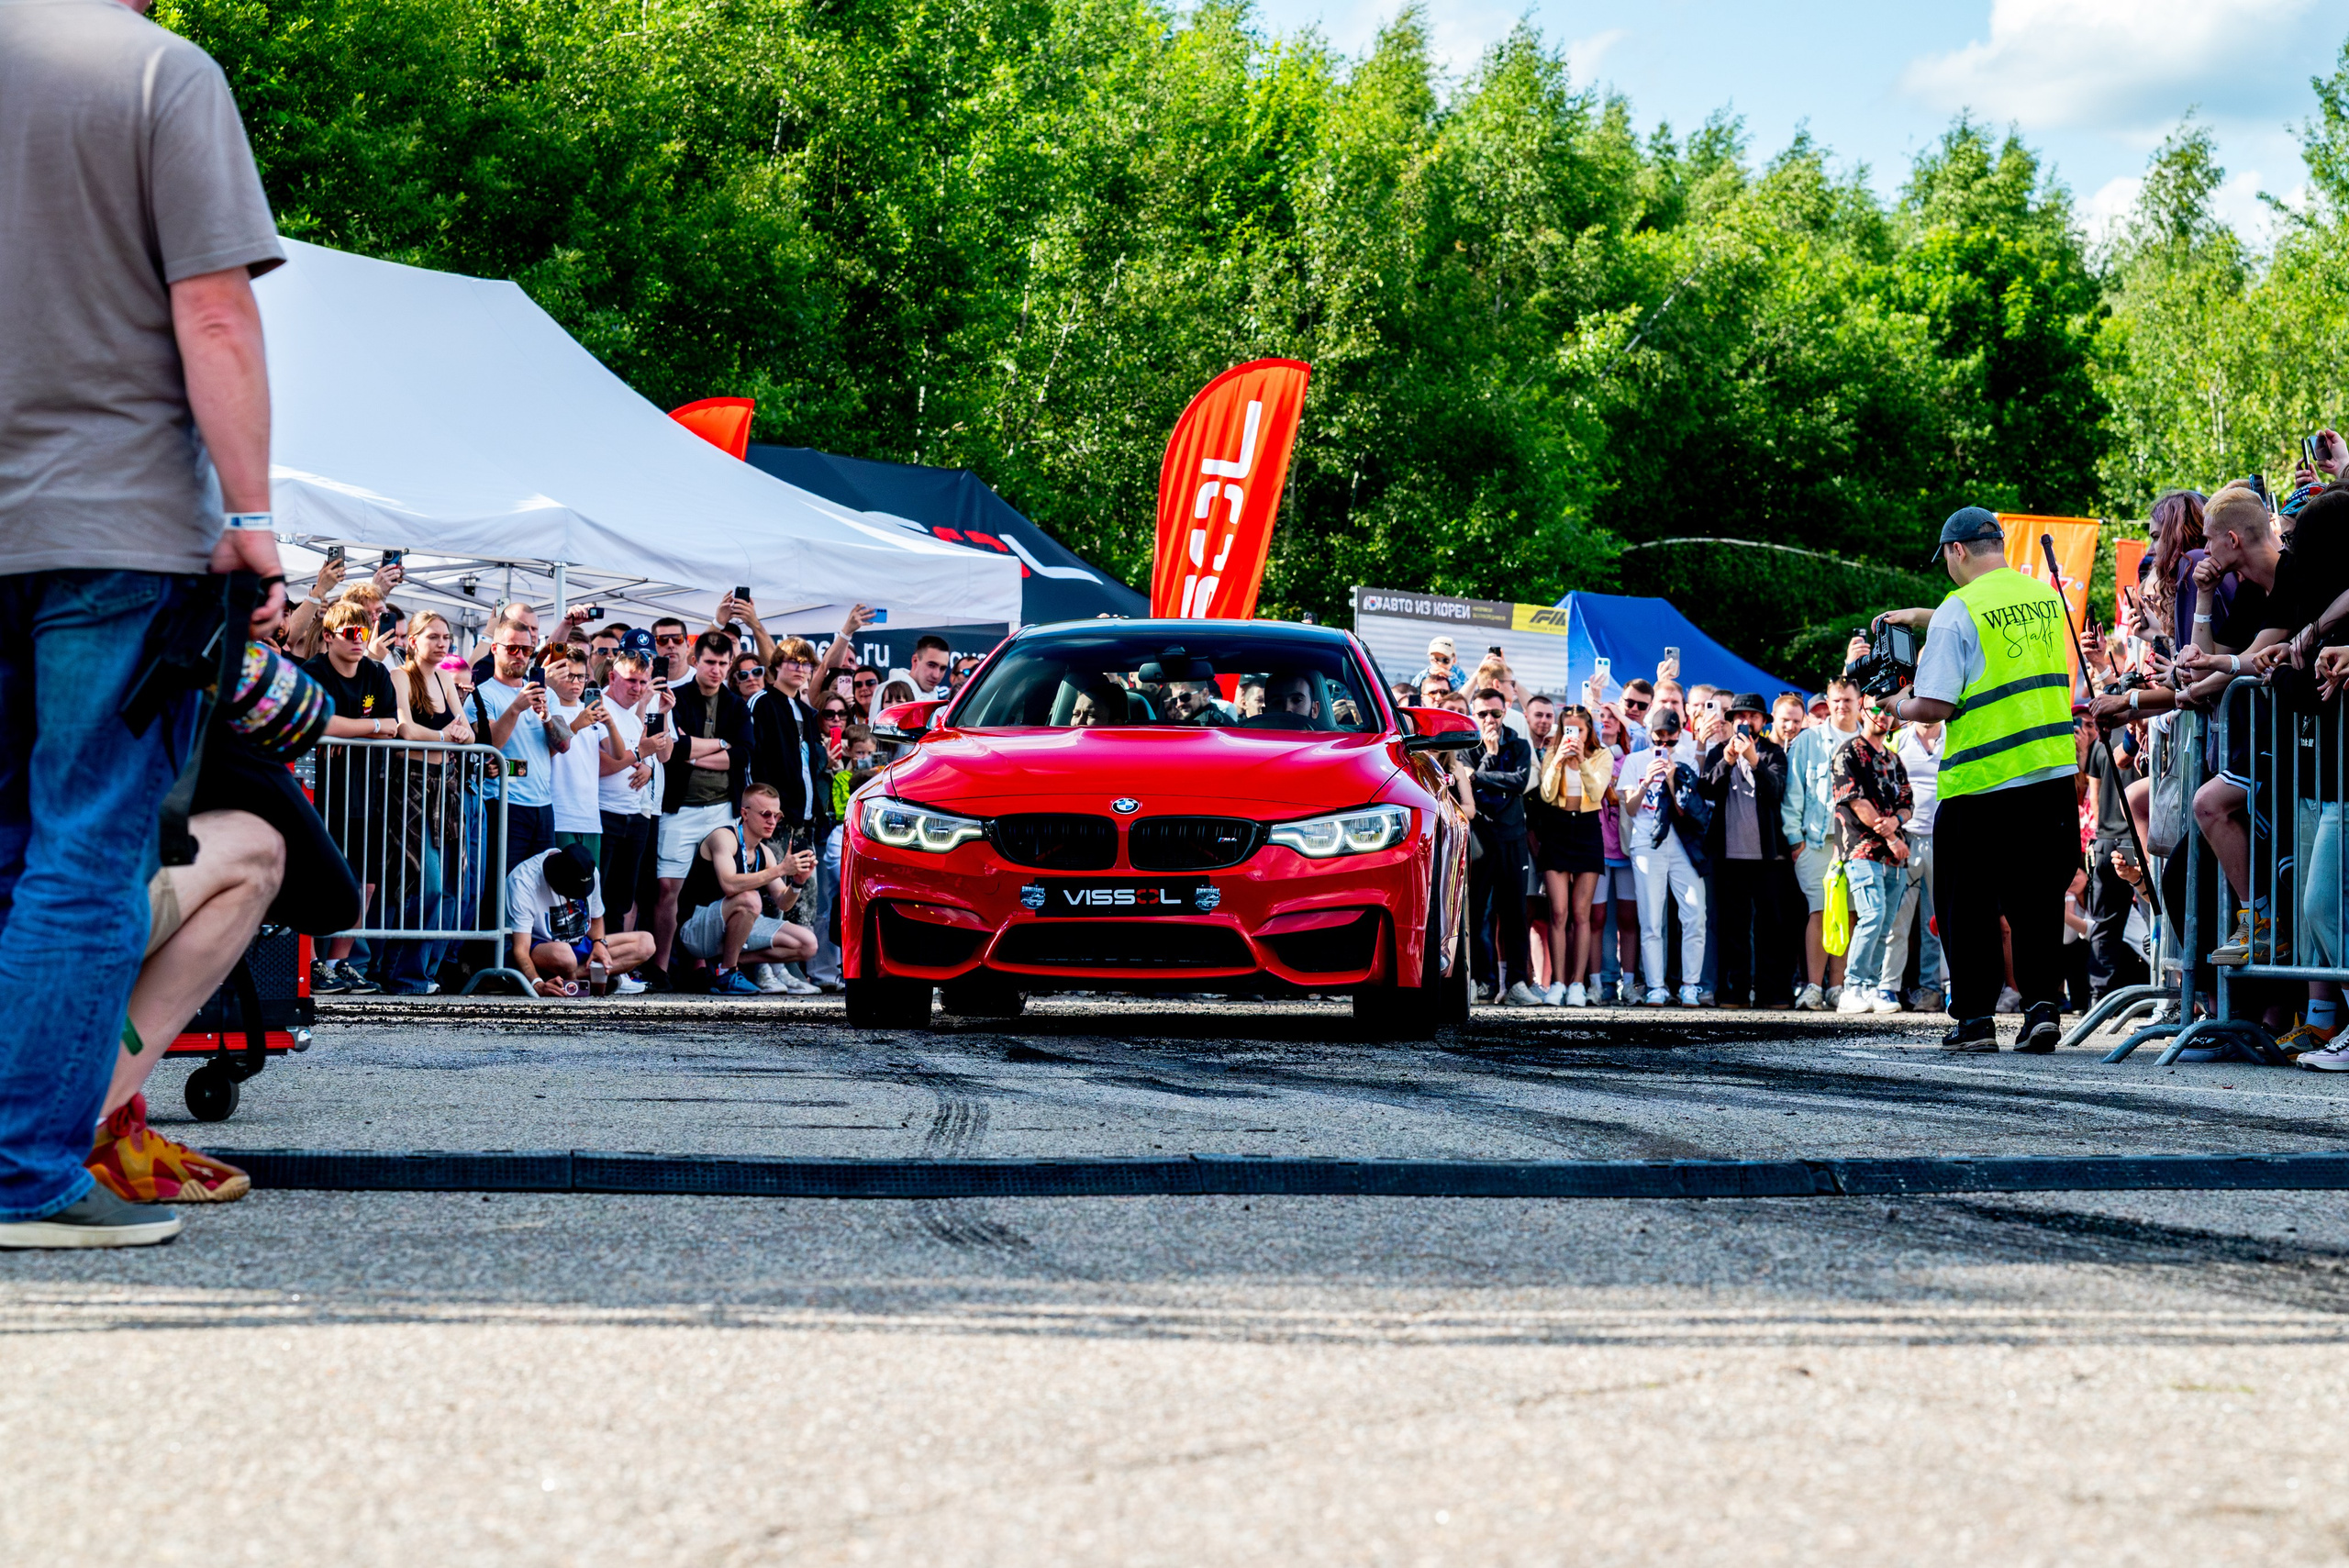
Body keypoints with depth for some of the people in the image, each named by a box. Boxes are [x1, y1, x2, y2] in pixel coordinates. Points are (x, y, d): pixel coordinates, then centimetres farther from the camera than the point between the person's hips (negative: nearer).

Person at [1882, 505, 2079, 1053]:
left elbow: (1936, 706, -14)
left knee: (1967, 905, 6)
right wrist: (1921, 617, 32)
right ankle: (2041, 1004, 2)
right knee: (2037, 899, 11)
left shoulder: (1959, 610, -11)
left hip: (1982, 782, -5)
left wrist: (1899, 707, 7)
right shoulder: (2045, 597, 9)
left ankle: (1975, 1018, 5)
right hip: (2054, 770, 5)